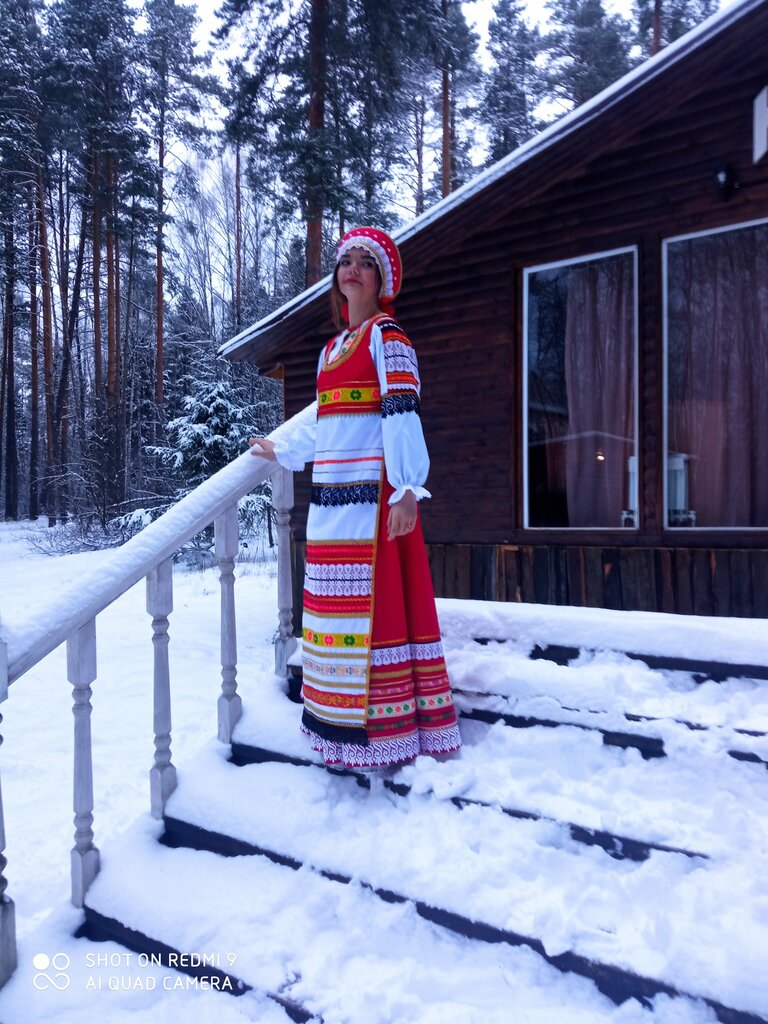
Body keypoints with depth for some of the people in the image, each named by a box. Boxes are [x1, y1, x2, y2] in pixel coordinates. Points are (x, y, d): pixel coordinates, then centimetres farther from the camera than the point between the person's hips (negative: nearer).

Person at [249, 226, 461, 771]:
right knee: (337, 604, 9)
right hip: (332, 496, 8)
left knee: (378, 602, -6)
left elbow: (401, 415, -12)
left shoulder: (388, 337, 0)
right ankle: (344, 722, 20)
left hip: (374, 493, -8)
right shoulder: (332, 349, 22)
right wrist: (280, 452, 38)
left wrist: (407, 489, -22)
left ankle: (387, 729, 4)